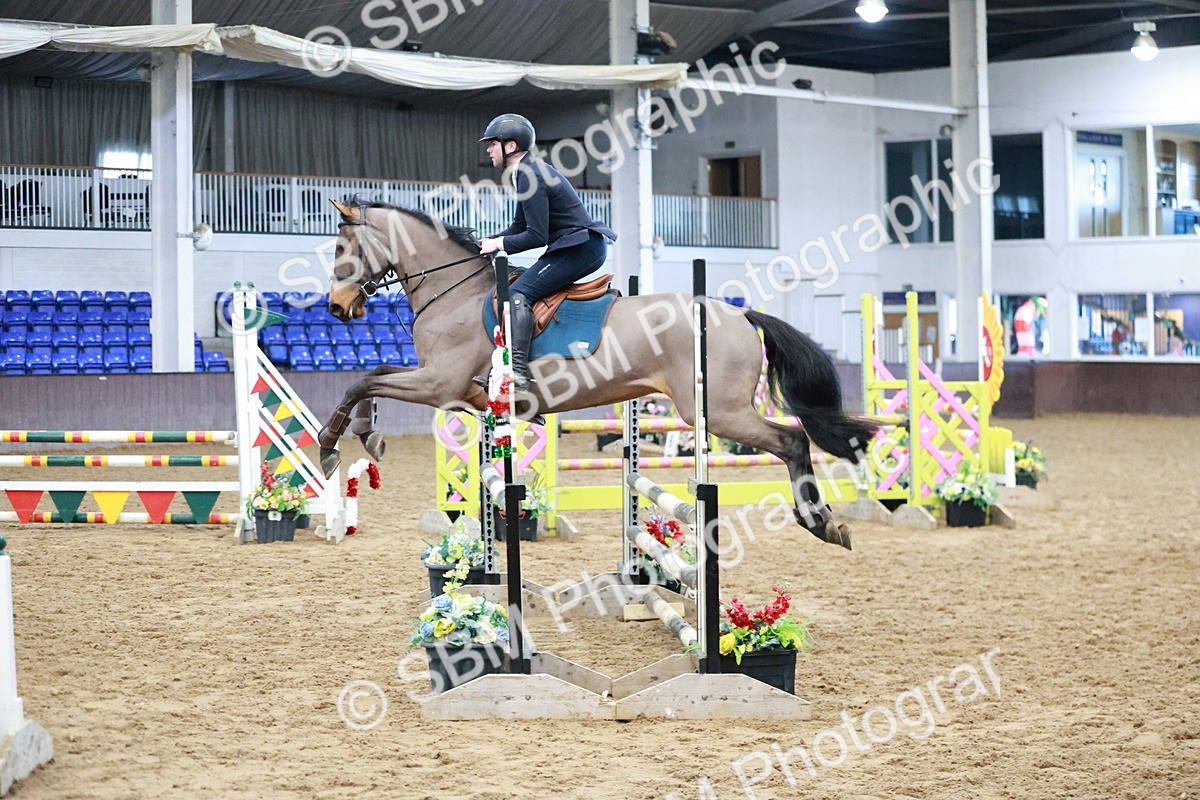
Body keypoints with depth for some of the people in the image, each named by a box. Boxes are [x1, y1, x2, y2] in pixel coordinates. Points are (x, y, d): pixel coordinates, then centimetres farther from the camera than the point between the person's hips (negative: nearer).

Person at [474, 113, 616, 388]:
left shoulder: (530, 177, -16)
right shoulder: (527, 172, 17)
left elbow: (536, 237, -19)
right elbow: (520, 227, 23)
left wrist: (499, 244, -8)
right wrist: (486, 242, 12)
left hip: (579, 248, -11)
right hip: (583, 248, 11)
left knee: (518, 293, -20)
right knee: (520, 290, 16)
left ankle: (518, 369, -30)